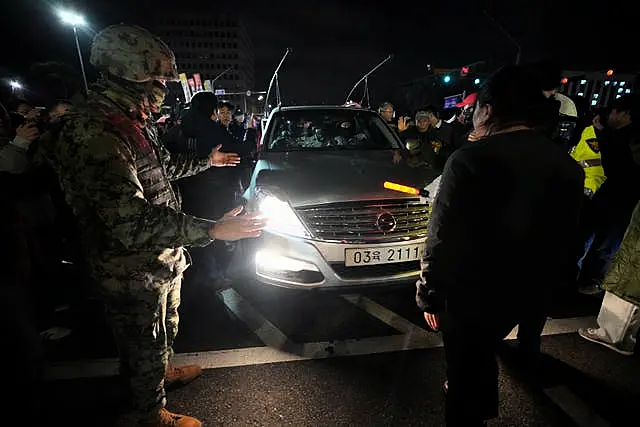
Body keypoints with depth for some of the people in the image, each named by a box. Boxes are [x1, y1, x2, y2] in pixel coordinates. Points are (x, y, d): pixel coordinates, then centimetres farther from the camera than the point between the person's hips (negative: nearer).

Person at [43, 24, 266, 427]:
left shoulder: (128, 121, 6)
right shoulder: (93, 132, -28)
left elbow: (161, 168, 22)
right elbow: (131, 221, -36)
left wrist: (206, 161, 30)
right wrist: (212, 231, -38)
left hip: (164, 259, 9)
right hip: (134, 273, -9)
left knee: (166, 330, 30)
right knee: (146, 345, 14)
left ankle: (163, 371, 57)